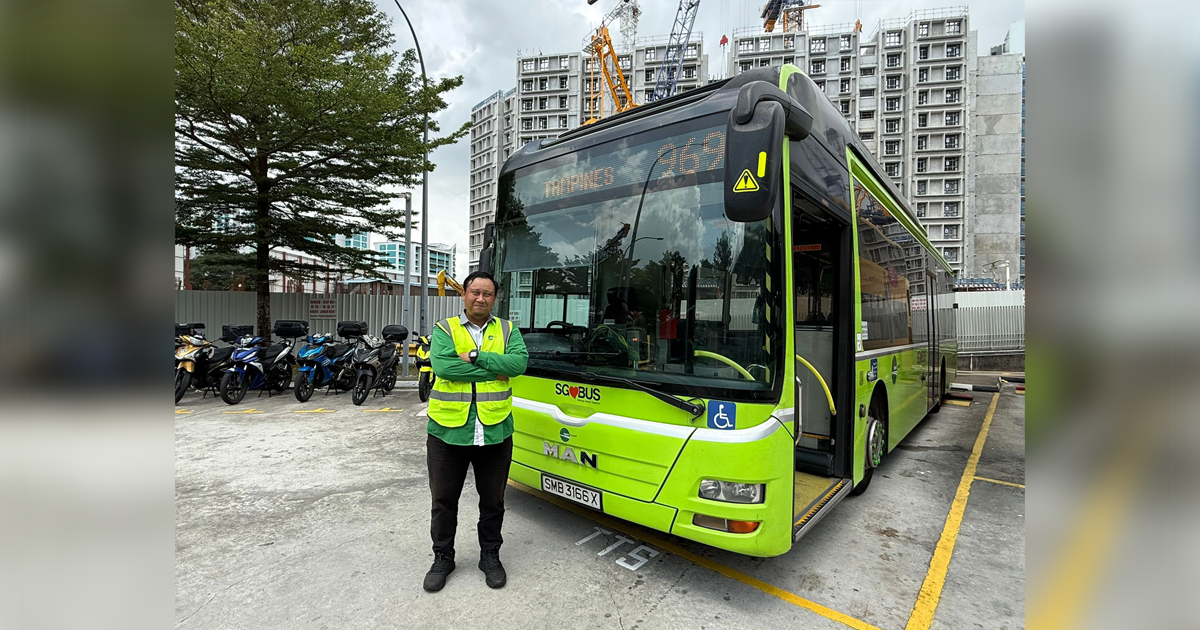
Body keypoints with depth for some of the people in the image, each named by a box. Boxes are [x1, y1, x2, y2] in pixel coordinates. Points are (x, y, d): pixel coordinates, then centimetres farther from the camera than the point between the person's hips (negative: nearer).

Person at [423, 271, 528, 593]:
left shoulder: (507, 330, 5)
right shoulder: (444, 329, -1)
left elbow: (519, 362, -14)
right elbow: (443, 366, -19)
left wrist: (476, 355, -20)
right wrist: (494, 371, -17)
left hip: (495, 431, 1)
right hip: (448, 430, -1)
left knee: (493, 500, 16)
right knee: (444, 499, 15)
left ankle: (490, 556, 37)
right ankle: (443, 558, 37)